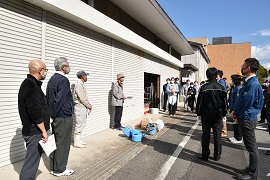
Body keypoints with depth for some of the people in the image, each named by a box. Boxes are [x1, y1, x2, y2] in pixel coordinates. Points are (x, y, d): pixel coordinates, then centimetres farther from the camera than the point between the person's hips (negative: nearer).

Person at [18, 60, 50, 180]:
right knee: (32, 161, 2)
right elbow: (36, 113, -25)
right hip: (34, 132, -10)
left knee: (33, 159, 22)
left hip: (32, 130, 10)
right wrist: (44, 131, -17)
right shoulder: (31, 86, -21)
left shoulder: (29, 84, 12)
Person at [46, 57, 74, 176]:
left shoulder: (52, 79, 11)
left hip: (56, 117, 9)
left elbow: (48, 98, 12)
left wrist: (51, 114, 13)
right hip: (64, 117, -9)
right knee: (62, 144, 4)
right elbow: (59, 100, -21)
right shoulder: (63, 80, -17)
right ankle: (59, 170, 18)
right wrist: (54, 114, -8)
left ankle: (53, 167, 31)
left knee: (55, 142, 18)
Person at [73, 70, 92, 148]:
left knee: (82, 124, 15)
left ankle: (79, 140, 27)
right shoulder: (79, 85, -17)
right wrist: (89, 106, -9)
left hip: (83, 107, 10)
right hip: (80, 108, -10)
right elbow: (82, 99, -21)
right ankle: (76, 143, 10)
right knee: (79, 125, -2)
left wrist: (88, 104, 6)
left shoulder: (82, 85, 13)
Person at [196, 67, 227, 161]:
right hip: (218, 114, 2)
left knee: (206, 134, 6)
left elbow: (199, 102, -7)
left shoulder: (203, 87, -9)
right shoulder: (222, 88, -2)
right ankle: (217, 155, 21)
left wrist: (198, 112, 3)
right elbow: (225, 102, 4)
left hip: (206, 114, -2)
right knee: (217, 135, 11)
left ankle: (205, 155, 15)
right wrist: (224, 112, 14)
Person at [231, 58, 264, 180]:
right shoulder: (249, 82, 11)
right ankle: (251, 169, 34)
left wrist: (235, 113, -6)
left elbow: (245, 102, -20)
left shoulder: (252, 84, -20)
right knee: (250, 146, 19)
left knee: (251, 147, 4)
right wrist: (235, 112, 6)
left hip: (247, 119, -10)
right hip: (245, 118, 10)